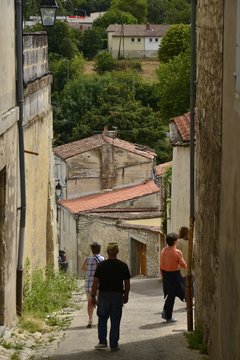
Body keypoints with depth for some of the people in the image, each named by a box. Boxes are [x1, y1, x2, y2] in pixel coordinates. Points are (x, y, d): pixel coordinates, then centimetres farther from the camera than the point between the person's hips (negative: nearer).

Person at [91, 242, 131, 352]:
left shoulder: (101, 265, -6)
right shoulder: (123, 266, -3)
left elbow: (96, 281, -8)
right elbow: (127, 282, 1)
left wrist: (93, 296, -1)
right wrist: (126, 295, 14)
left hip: (104, 295, 0)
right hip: (117, 295, 0)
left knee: (102, 319, 15)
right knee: (115, 321, 7)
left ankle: (102, 342, 9)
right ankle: (114, 345, 9)